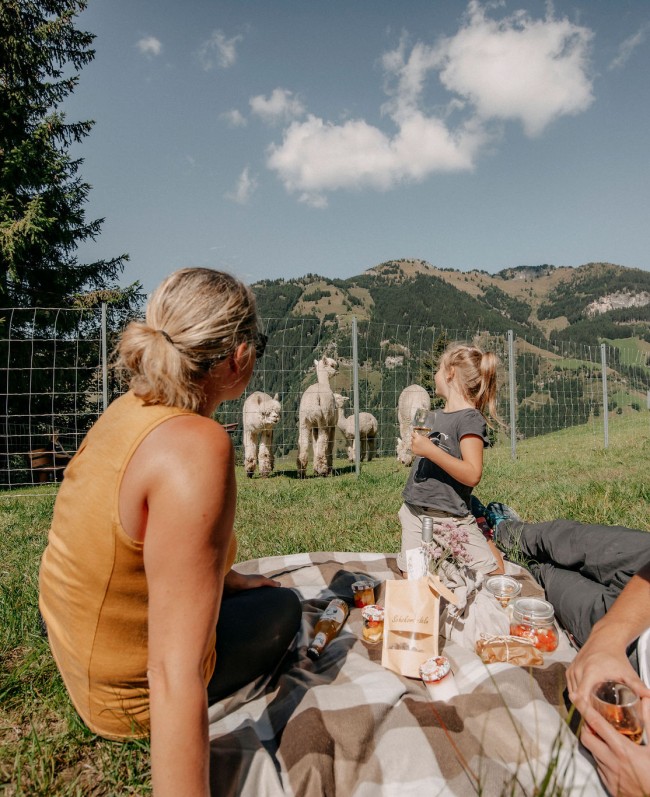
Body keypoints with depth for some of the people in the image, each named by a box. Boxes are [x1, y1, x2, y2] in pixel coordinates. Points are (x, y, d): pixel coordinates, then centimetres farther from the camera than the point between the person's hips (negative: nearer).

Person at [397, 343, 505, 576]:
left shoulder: (470, 419, -14)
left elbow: (472, 475, -24)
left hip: (451, 519, -7)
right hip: (414, 514, 7)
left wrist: (430, 450, -28)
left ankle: (487, 545, 23)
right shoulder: (432, 417, 11)